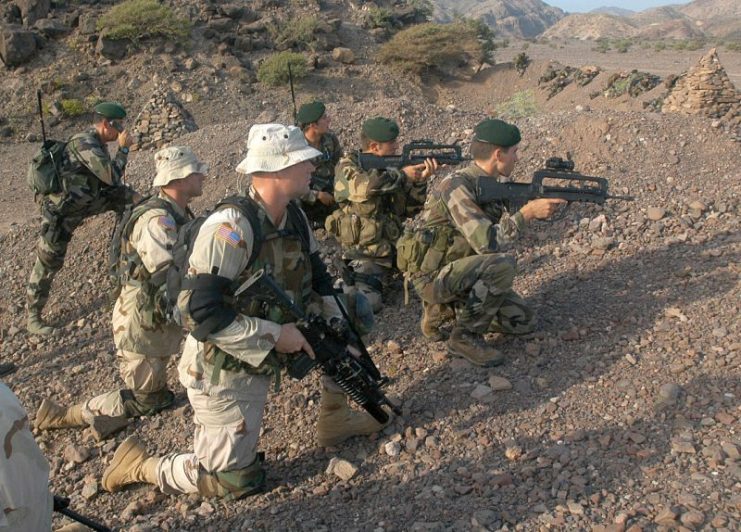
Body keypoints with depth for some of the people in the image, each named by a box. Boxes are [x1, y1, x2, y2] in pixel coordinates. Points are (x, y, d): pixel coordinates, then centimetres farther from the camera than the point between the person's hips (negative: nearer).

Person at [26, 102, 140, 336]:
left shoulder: (98, 145, 5)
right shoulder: (84, 143, -24)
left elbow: (108, 184, 12)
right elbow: (112, 176, -28)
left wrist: (131, 195, 0)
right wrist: (123, 148, -19)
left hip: (84, 202, 9)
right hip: (60, 213, -9)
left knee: (125, 199, 9)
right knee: (48, 263, 0)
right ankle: (33, 318, 13)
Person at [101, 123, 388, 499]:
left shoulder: (295, 218, -4)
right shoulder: (231, 228, -29)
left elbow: (317, 283, 9)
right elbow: (197, 312, -32)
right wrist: (274, 334, -28)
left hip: (261, 356, 8)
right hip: (223, 372, -8)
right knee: (236, 480, 2)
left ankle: (334, 420, 25)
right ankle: (140, 465, 21)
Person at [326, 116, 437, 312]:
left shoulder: (390, 169, 11)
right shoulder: (348, 166, -6)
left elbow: (410, 208, 9)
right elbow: (365, 186, -29)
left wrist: (420, 180, -7)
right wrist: (401, 175, -17)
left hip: (393, 249, 7)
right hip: (363, 256, -7)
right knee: (366, 302, -27)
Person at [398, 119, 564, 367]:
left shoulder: (490, 184, 4)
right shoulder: (456, 187, -24)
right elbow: (487, 243, -32)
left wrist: (539, 207, -5)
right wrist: (527, 212, -26)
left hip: (460, 273, 9)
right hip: (433, 276, -9)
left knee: (522, 320, 6)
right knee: (502, 265, -30)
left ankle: (445, 308, 15)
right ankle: (466, 337, -14)